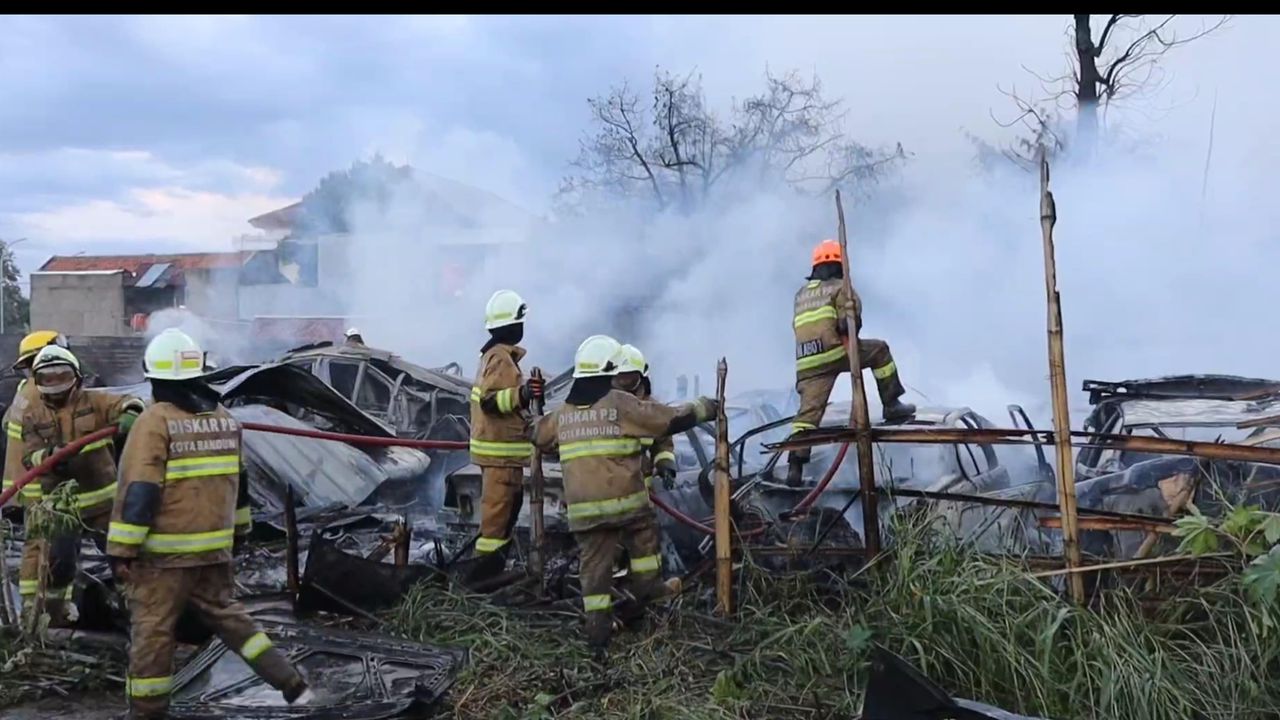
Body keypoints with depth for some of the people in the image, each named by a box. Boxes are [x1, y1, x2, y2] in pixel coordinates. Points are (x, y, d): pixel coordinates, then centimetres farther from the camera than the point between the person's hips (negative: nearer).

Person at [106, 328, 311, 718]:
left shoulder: (154, 421, -13)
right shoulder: (224, 417, 8)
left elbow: (139, 491, -17)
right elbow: (237, 481, 18)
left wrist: (122, 549, -13)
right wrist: (239, 529, 28)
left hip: (165, 550, -6)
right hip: (216, 545, 7)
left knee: (151, 628, 6)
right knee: (224, 612, 18)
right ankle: (291, 683, 16)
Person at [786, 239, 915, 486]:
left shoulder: (801, 294, 24)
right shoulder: (841, 287, 5)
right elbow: (848, 323, -7)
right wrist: (849, 335, 15)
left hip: (806, 362, 5)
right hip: (834, 352, -5)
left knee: (809, 410, 1)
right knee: (879, 350, 18)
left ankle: (795, 464, -11)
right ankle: (892, 404, 19)